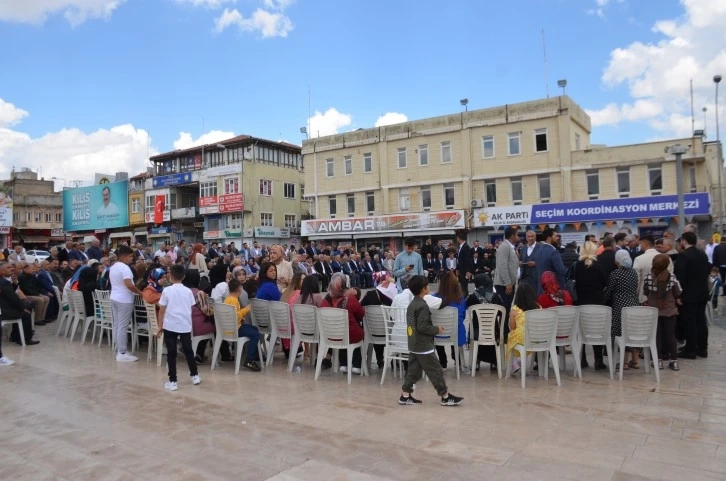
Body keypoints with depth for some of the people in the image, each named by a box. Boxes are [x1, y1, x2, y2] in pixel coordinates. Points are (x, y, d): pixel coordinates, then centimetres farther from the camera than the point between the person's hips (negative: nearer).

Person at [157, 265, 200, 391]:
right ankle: (195, 376, 24)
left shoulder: (167, 290, -6)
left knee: (171, 353, 2)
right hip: (185, 325, 3)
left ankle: (172, 381, 4)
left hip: (170, 326, -3)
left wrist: (160, 326, 4)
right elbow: (191, 309, 8)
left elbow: (162, 310, -4)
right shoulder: (188, 291, 3)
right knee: (188, 351, 15)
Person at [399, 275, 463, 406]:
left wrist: (433, 328, 15)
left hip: (413, 346, 9)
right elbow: (422, 327, -24)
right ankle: (446, 397, 9)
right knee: (436, 371, 1)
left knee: (413, 371, 12)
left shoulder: (411, 305, 10)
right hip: (424, 346, -9)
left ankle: (405, 396, 14)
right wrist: (437, 329, -10)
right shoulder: (423, 306, -19)